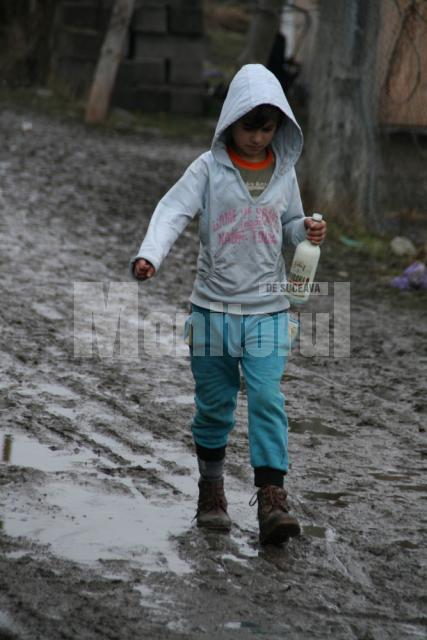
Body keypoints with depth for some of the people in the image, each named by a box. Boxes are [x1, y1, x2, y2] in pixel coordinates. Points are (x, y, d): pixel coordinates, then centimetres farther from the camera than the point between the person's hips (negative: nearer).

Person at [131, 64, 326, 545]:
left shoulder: (284, 172, 5)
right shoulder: (209, 168, -5)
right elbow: (173, 211, -14)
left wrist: (307, 231, -5)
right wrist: (149, 255, -31)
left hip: (267, 310, 1)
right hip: (213, 308, -1)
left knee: (267, 401, -11)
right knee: (214, 405, 9)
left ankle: (272, 501, -14)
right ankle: (211, 491, 27)